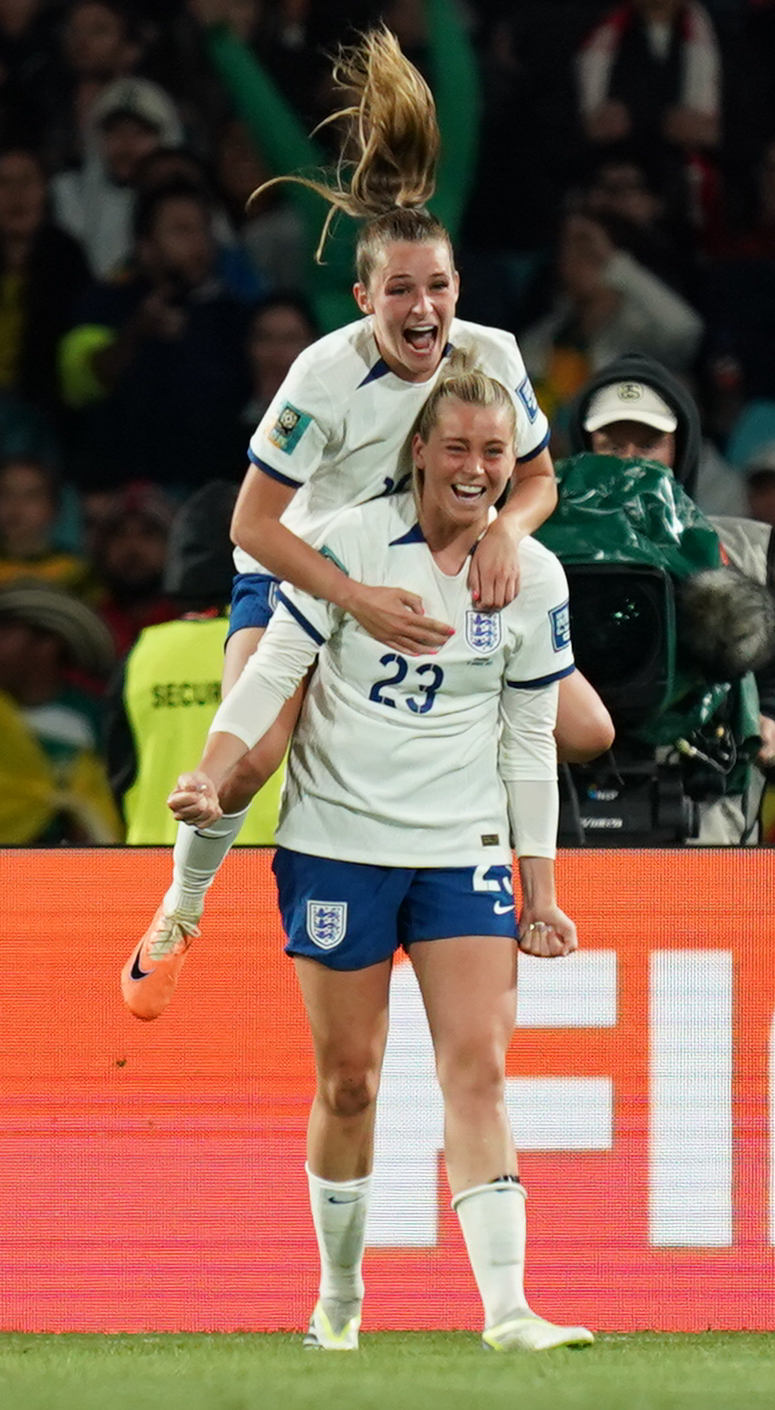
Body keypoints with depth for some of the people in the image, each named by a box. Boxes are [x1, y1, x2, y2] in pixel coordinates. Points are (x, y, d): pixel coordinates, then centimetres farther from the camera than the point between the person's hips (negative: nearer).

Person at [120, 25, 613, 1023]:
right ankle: (183, 904, -2)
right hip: (300, 575, -5)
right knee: (248, 756, -32)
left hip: (435, 572, 5)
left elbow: (538, 479, -1)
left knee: (588, 732, -5)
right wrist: (358, 601, -39)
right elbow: (253, 523, -27)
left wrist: (504, 532, -25)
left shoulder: (491, 357, -17)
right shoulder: (327, 376, -30)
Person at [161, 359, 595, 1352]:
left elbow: (529, 741, 8)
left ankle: (506, 1311, -18)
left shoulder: (535, 578, 2)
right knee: (347, 1082, 4)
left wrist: (541, 889, 7)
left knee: (477, 1069, -11)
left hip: (464, 849, 2)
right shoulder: (355, 543, -7)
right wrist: (209, 775, -23)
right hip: (337, 840, -2)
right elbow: (273, 669, -8)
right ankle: (338, 1298, 22)